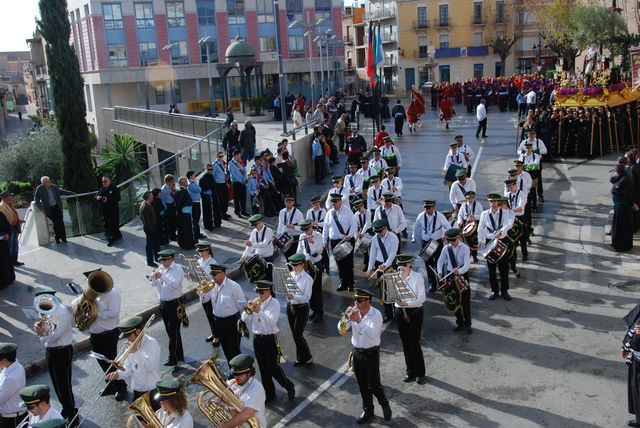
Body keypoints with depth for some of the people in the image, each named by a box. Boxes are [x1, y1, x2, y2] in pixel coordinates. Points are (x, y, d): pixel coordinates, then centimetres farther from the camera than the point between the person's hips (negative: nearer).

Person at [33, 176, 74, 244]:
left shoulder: (54, 187, 7)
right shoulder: (39, 189, -2)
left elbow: (62, 191, 22)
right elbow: (36, 200, 3)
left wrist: (72, 193, 25)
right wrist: (41, 207, -9)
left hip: (57, 207, 3)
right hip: (49, 209, -3)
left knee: (60, 222, -5)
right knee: (55, 222, -10)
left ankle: (63, 237, 4)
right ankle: (57, 238, 2)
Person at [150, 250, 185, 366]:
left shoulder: (177, 269, -12)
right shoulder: (161, 269, 7)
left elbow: (175, 284, -26)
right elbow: (153, 284, 6)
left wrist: (162, 276, -28)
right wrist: (154, 276, -13)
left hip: (174, 304, -7)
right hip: (163, 303, 7)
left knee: (173, 332, -1)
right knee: (170, 331, 15)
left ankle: (173, 358, 6)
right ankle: (179, 355, 27)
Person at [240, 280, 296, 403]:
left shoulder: (274, 303, -14)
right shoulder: (256, 302, 3)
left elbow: (272, 322, -27)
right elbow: (244, 318, 1)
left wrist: (259, 311, -33)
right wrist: (249, 310, -20)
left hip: (269, 339, -6)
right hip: (257, 338, 6)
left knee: (273, 367, -1)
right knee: (263, 368, 14)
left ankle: (289, 387, 22)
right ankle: (269, 393, 29)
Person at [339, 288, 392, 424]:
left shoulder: (376, 314, -16)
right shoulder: (354, 312, -3)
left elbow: (372, 334, -30)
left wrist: (359, 320, -37)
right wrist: (346, 317, -21)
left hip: (371, 353, -5)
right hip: (357, 352, 5)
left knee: (374, 385, 0)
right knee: (362, 385, 13)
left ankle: (385, 405, 27)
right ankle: (367, 410, 30)